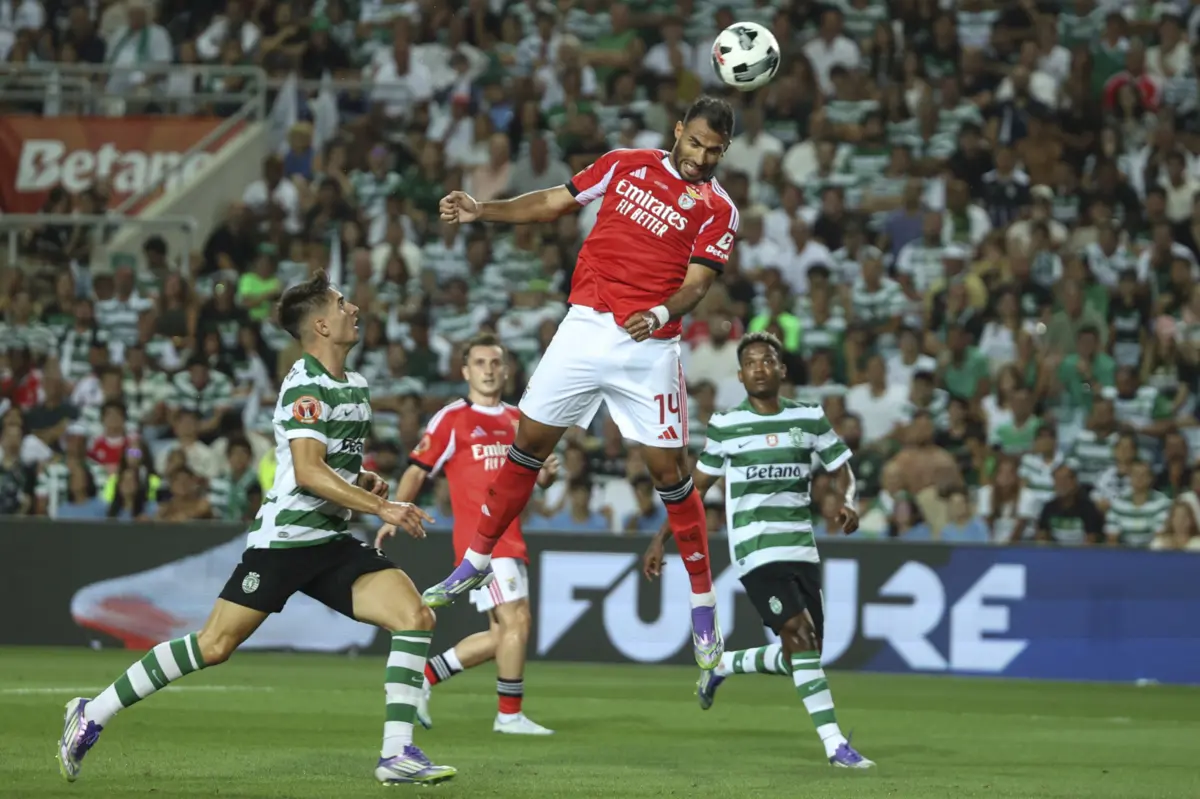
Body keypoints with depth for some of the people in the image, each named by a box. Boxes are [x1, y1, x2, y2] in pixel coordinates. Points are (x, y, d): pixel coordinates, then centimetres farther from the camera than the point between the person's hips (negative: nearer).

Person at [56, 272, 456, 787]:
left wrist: (365, 481, 9)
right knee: (214, 646, -10)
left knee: (416, 617, -10)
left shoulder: (356, 387, 16)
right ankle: (94, 714, 3)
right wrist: (381, 507, -23)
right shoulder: (305, 387, -12)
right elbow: (308, 471, -23)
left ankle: (397, 755, -12)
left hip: (332, 542, 8)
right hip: (285, 536, -8)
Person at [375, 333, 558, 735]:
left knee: (503, 633, 7)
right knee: (516, 620, -14)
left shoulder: (517, 420, 15)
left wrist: (547, 472, -1)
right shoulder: (452, 418, -3)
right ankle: (510, 715, -4)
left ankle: (426, 675, 18)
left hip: (510, 536, 7)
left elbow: (533, 477, 23)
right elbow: (418, 470, -4)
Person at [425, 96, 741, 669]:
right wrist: (482, 211, 6)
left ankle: (703, 603, 5)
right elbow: (556, 202, 16)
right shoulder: (626, 165, 8)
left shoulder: (717, 211, -2)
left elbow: (697, 282, -10)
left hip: (649, 347, -3)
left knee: (668, 468, -5)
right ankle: (477, 562, 20)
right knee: (530, 440, 5)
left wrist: (659, 313, -30)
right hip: (586, 327, 3)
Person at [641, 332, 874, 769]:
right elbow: (696, 487, 11)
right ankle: (835, 745, -19)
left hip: (802, 548, 4)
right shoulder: (726, 425, 2)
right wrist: (660, 540, 8)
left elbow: (841, 470, 13)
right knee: (801, 637, -20)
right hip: (756, 551, -4)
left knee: (799, 656, 4)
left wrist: (849, 502, -10)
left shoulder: (810, 418, 6)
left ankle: (722, 666, 32)